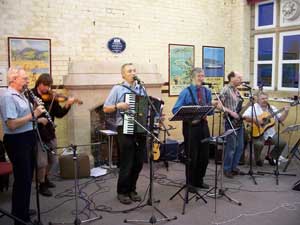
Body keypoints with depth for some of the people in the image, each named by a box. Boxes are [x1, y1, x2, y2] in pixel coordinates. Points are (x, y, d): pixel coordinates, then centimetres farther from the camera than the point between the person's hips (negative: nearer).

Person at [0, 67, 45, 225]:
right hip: (17, 141, -9)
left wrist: (38, 117, 5)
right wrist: (33, 114, -22)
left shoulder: (21, 95, 12)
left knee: (27, 177, 19)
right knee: (22, 179, -1)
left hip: (27, 139, 10)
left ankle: (23, 210, 35)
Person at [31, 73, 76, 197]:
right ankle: (42, 185, 18)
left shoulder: (51, 98, 4)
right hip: (37, 134, -5)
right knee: (42, 162, -3)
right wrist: (37, 119, -27)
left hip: (50, 133, 6)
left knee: (52, 159, 18)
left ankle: (45, 178, 42)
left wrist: (67, 105, -15)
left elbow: (59, 114, 0)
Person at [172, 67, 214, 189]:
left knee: (204, 155, 11)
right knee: (192, 156, 3)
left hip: (203, 125, 5)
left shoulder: (207, 91, 9)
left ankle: (199, 180, 29)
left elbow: (210, 110, 14)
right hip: (190, 126, -5)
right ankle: (190, 183, 19)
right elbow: (175, 110, -10)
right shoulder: (186, 92, -6)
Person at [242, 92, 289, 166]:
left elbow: (281, 119, 10)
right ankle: (257, 159, 1)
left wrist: (286, 112, -6)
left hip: (271, 133, 5)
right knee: (259, 144, -33)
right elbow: (245, 117, -16)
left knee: (282, 143, -13)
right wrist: (255, 120, -25)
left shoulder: (272, 108, 13)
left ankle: (271, 157, 15)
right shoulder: (253, 107, -3)